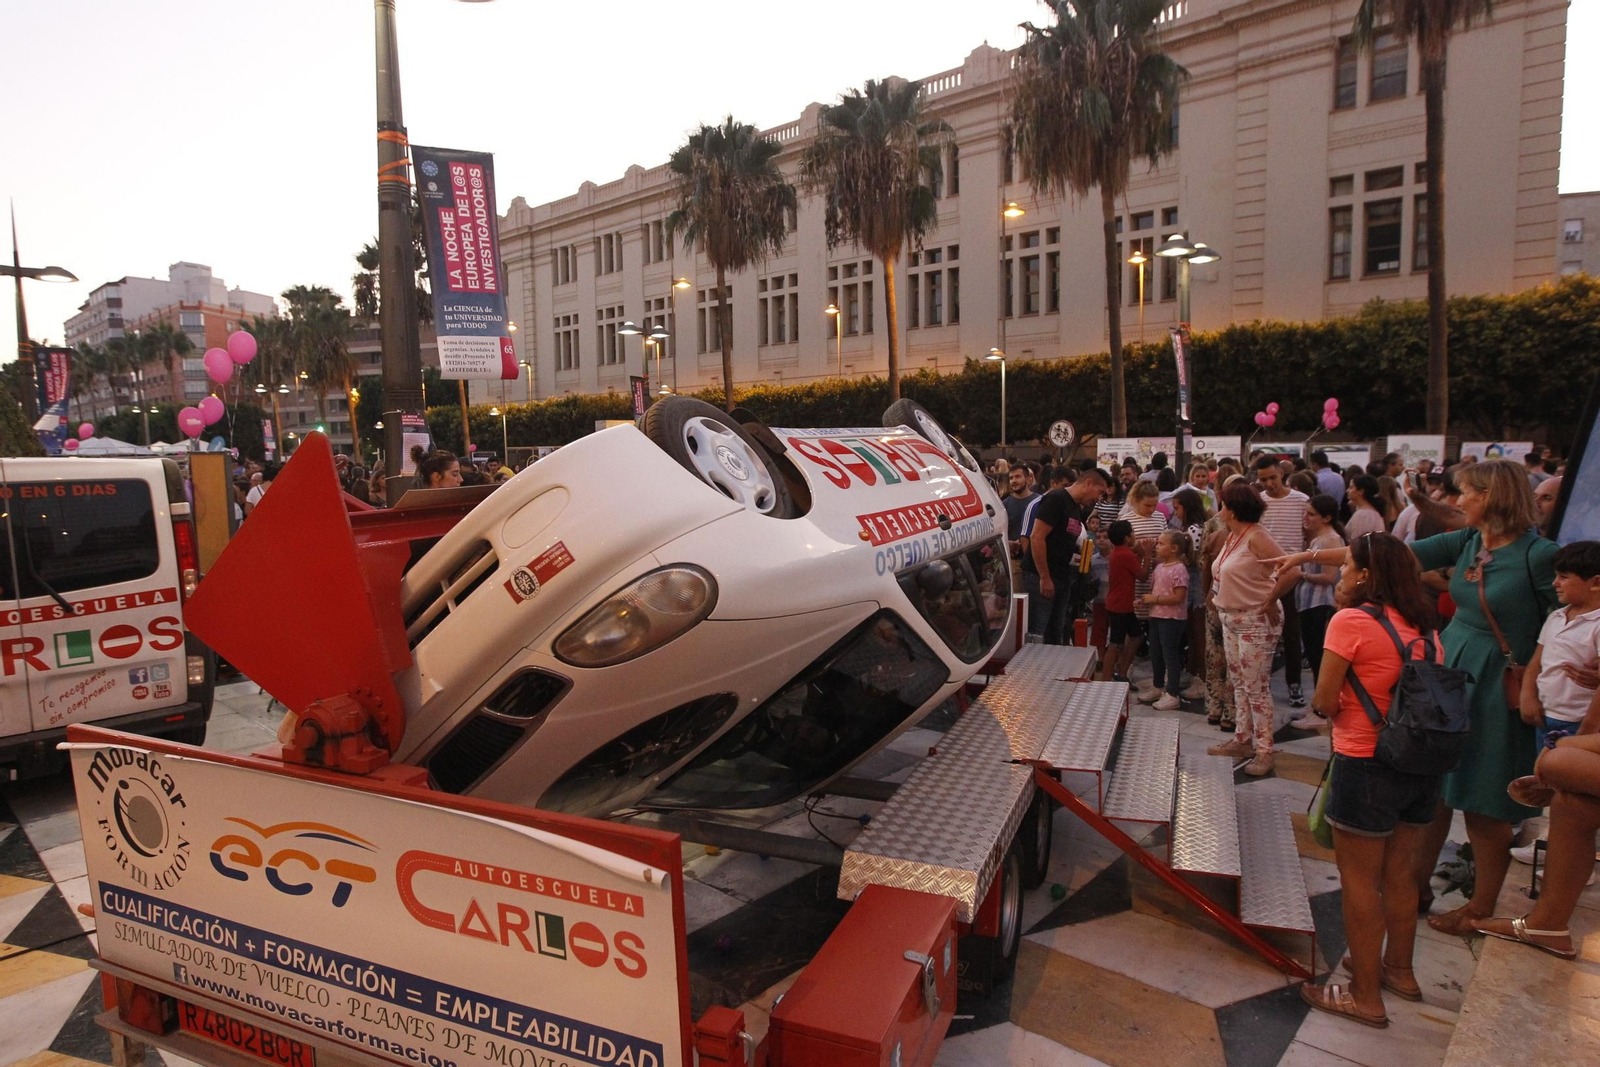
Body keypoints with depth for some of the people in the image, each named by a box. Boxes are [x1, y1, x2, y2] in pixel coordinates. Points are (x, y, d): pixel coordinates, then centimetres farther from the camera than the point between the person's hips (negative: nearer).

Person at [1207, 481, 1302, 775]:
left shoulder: (1256, 537, -19)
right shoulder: (1231, 536, 9)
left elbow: (1291, 572, -26)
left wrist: (1270, 601, -17)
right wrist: (1221, 603, 7)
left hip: (1256, 621, -9)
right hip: (1231, 618, 10)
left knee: (1256, 687, -4)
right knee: (1239, 683, 16)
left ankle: (1263, 751, 3)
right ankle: (1242, 739, 26)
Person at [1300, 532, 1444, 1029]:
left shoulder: (1351, 621, -15)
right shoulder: (1424, 627, 6)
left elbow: (1324, 702, -15)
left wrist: (1334, 705, 5)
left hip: (1366, 765, -7)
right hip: (1421, 764, 7)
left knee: (1359, 882, 7)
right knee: (1399, 876, 22)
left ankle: (1365, 997, 17)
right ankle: (1399, 969, 39)